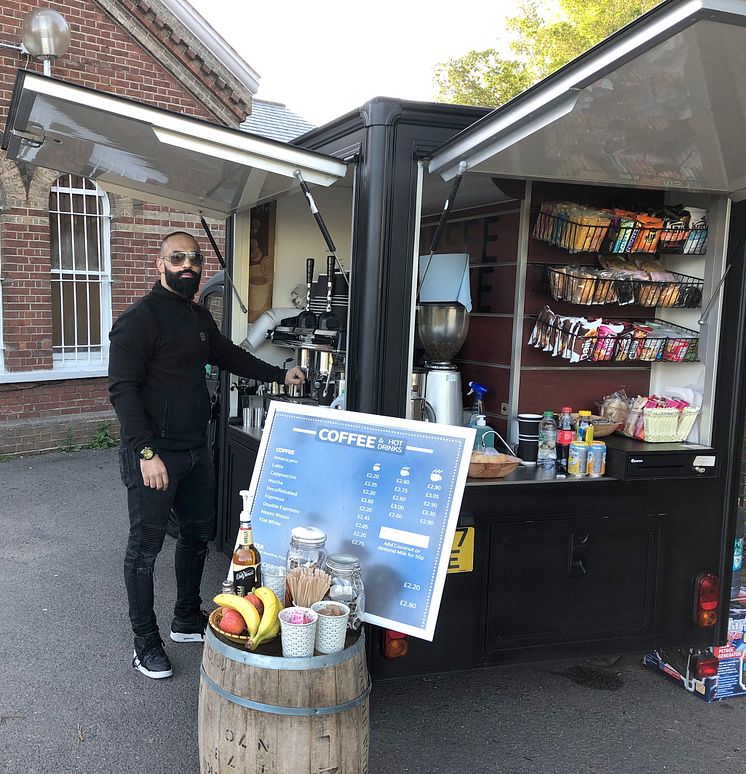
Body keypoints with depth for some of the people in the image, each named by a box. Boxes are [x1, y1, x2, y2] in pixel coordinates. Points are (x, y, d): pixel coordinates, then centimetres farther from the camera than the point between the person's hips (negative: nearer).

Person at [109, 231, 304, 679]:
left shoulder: (200, 318, 11)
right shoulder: (140, 319, -15)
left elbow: (229, 356, 27)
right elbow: (122, 389, -20)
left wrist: (280, 375, 20)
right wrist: (146, 452, -25)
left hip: (196, 450, 9)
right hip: (154, 454, -9)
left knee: (199, 533, 18)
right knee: (146, 547, 2)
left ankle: (188, 620, 37)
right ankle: (146, 643, 16)